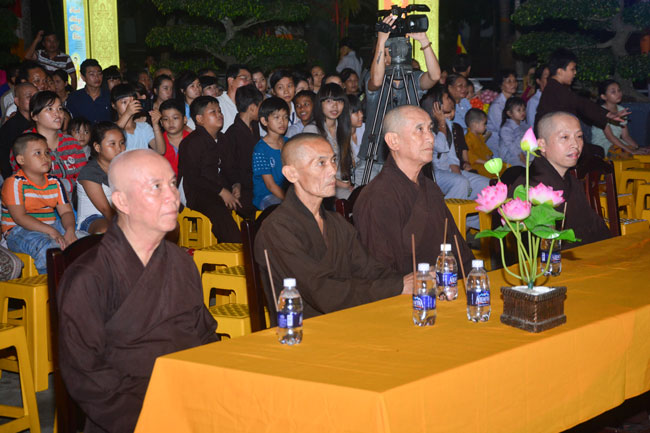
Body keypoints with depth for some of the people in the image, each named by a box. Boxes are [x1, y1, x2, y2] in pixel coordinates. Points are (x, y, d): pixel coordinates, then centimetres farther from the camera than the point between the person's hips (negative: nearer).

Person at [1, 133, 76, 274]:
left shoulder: (54, 182, 12)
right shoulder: (14, 183, -8)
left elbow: (66, 211, 7)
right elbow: (19, 217, -17)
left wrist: (70, 231, -17)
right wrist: (51, 232, -26)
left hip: (52, 227, 7)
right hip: (18, 232, -7)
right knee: (46, 246, -37)